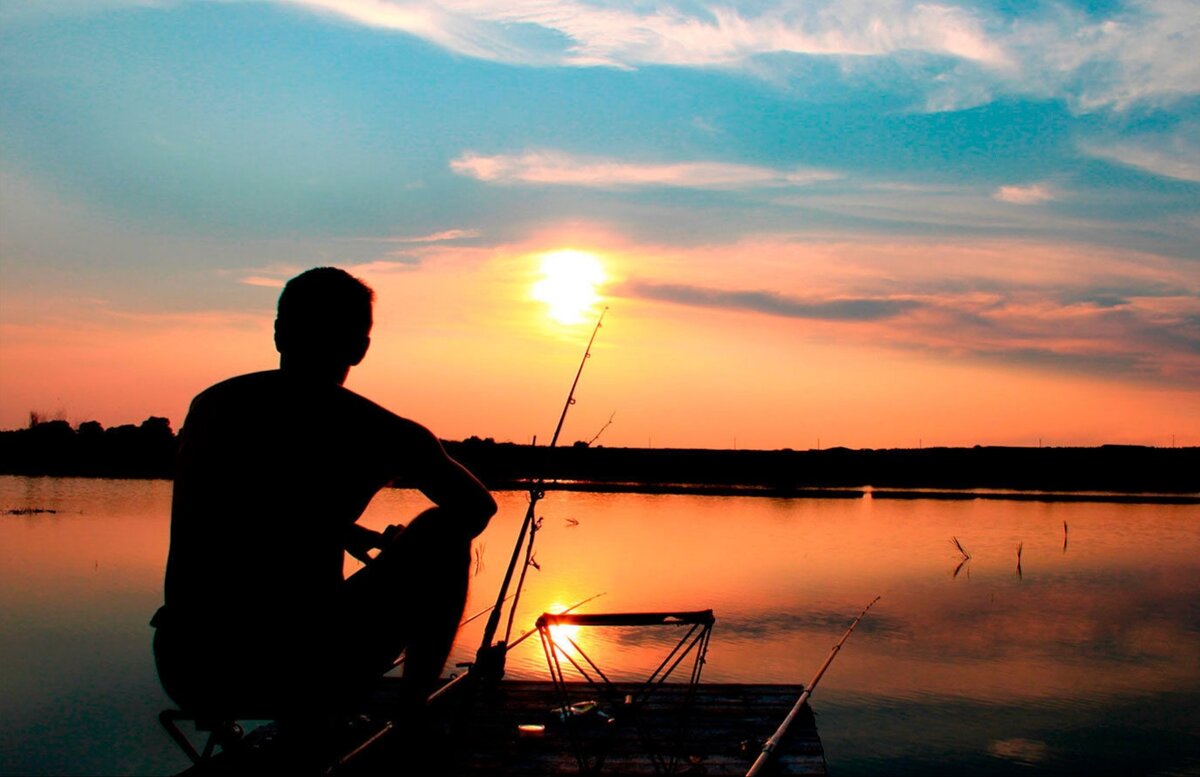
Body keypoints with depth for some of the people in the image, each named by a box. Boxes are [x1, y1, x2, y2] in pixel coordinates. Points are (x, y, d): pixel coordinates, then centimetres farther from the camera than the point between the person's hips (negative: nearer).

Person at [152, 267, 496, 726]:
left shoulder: (209, 405, 8)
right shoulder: (377, 431, -4)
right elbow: (479, 507, 13)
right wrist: (399, 548, 31)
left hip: (183, 677, 6)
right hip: (302, 678, -5)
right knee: (443, 531, 13)